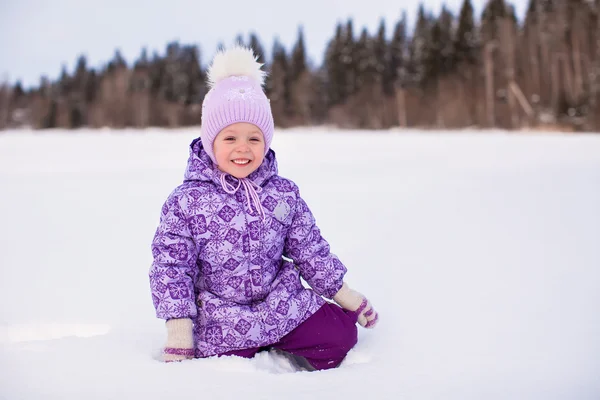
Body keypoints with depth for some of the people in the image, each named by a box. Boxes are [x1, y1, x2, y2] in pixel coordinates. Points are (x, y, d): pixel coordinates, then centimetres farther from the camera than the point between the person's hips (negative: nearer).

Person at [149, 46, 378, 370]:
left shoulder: (283, 194, -2)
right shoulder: (186, 202, -11)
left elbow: (310, 249, 7)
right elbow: (170, 266, -7)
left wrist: (345, 295, 10)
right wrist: (178, 331, -11)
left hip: (284, 305, 3)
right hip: (222, 322, -2)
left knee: (340, 335, -7)